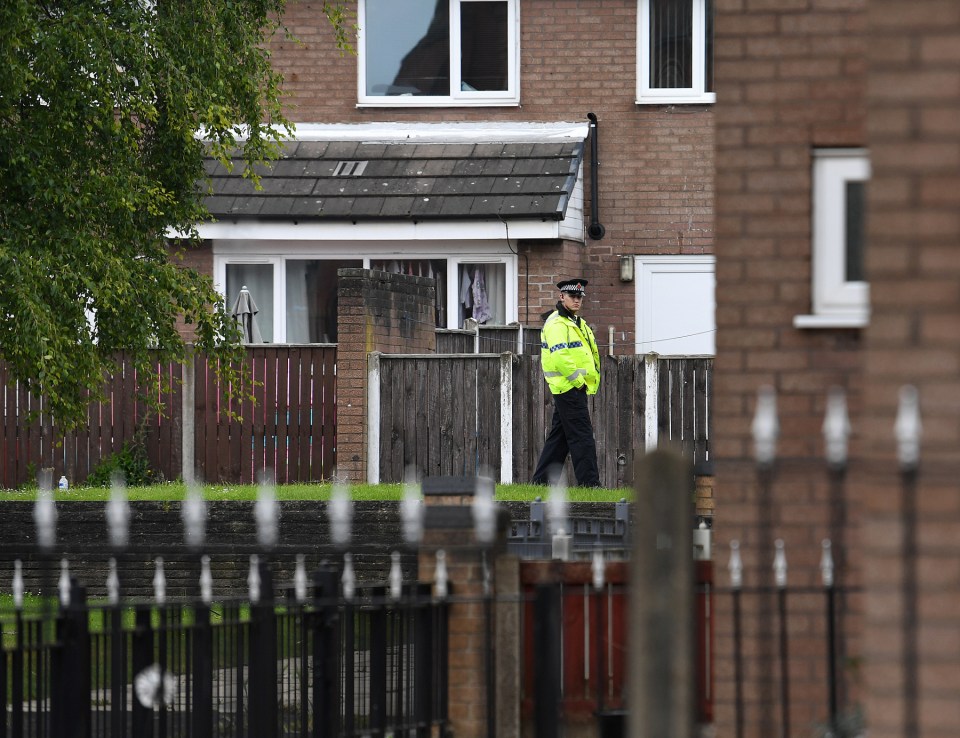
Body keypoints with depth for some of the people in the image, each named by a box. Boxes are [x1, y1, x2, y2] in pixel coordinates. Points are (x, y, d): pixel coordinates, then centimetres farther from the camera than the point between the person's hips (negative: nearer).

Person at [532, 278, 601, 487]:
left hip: (575, 388, 10)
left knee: (558, 436, 13)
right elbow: (560, 356, -23)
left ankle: (542, 480, 17)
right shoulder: (556, 324, -13)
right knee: (582, 435, -10)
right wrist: (577, 380, -17)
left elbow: (587, 353, 27)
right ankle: (588, 482, -10)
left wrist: (588, 380, 14)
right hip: (568, 387, -10)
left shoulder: (576, 322, 20)